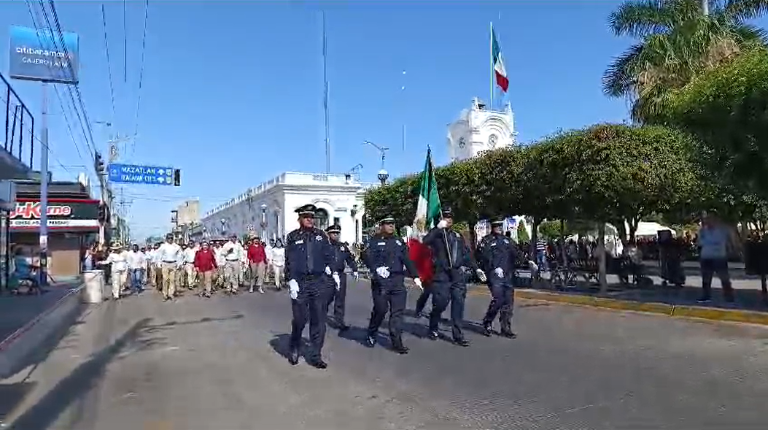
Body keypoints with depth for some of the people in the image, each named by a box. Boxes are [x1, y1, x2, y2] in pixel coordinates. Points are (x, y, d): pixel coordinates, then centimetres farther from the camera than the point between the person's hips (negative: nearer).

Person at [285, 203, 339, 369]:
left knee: (319, 320, 3)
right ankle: (294, 349, 30)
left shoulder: (321, 235, 10)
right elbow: (289, 261, -3)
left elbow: (329, 255, 12)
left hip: (319, 281, 2)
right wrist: (291, 281, -11)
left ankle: (315, 356, 14)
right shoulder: (292, 237, 2)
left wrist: (334, 273, 5)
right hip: (300, 282, -2)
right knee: (300, 319, 3)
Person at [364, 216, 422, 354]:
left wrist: (415, 276, 3)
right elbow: (368, 258, -10)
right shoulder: (375, 241, 3)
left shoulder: (399, 241, 16)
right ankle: (371, 335, 24)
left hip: (398, 281, 4)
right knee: (380, 309, 0)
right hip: (381, 281, -4)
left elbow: (407, 259, 12)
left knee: (398, 312, 1)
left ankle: (397, 342, 6)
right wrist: (376, 269, -28)